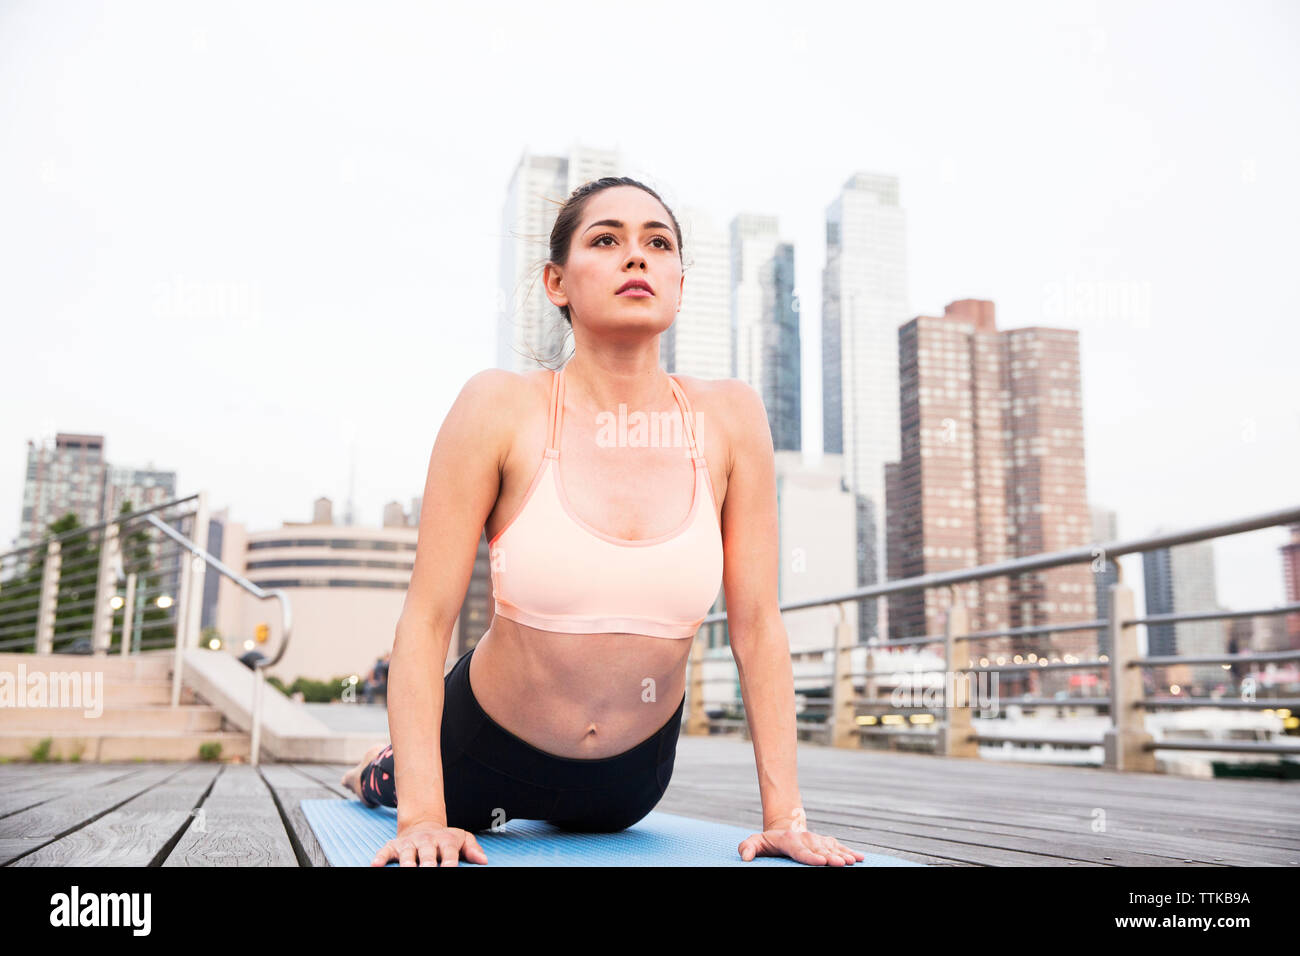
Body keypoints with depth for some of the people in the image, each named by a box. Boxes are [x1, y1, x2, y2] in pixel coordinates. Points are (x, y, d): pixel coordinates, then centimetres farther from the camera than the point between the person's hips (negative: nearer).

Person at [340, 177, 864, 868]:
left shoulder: (729, 419, -15)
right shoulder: (501, 410, -22)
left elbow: (757, 627, -12)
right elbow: (425, 622, -20)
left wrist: (785, 816, -14)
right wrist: (423, 817, -26)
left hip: (634, 777, 3)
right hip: (491, 752, -2)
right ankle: (382, 772, 60)